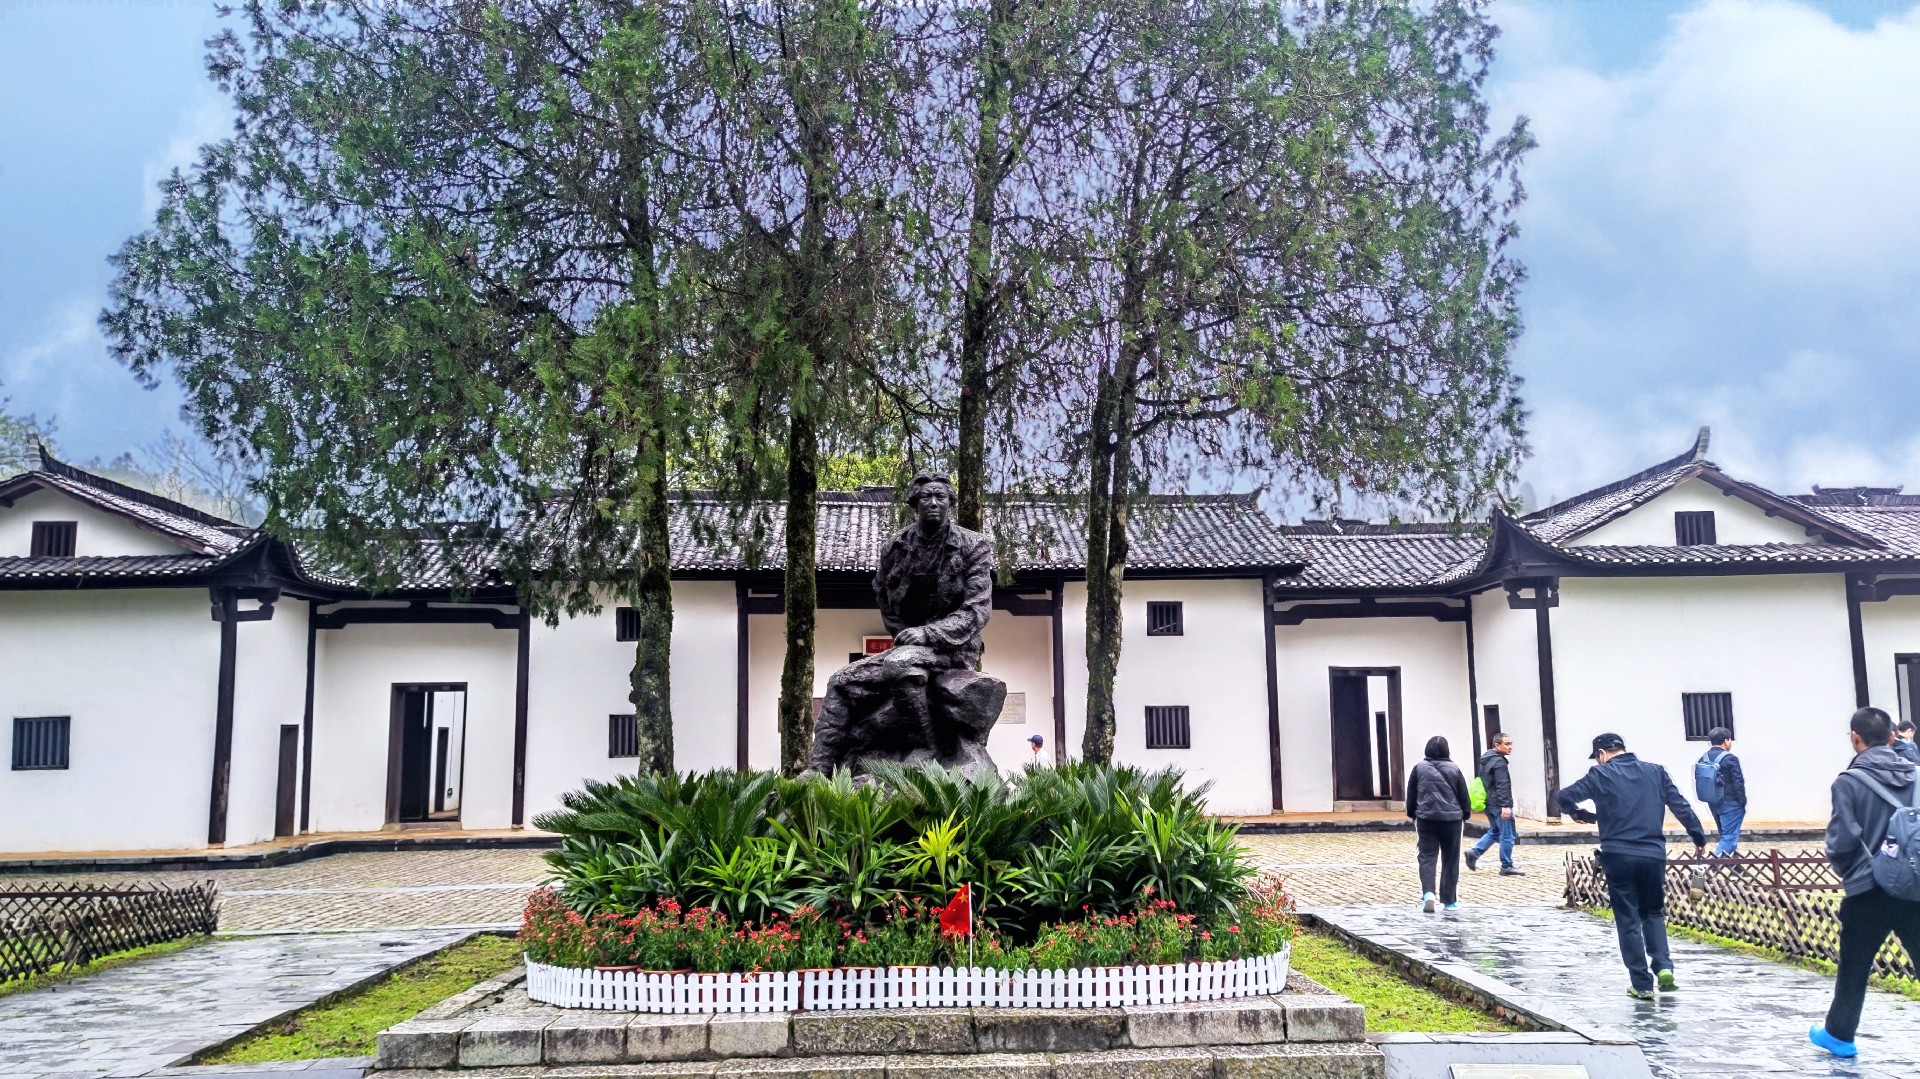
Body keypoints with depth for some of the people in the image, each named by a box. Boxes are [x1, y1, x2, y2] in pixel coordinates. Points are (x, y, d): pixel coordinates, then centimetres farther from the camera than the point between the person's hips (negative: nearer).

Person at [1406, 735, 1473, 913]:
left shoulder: (1419, 768, -1)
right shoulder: (1454, 769, -1)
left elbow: (1411, 795, 5)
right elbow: (1464, 796, 4)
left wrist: (1413, 815, 17)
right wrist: (1465, 814, 18)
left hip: (1426, 819, 0)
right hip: (1451, 819, 0)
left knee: (1427, 857, 2)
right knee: (1450, 860, 9)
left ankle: (1427, 892, -18)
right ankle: (1450, 900, 13)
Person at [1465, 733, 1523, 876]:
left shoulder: (1485, 759, 14)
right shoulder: (1499, 762, -16)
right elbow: (1502, 786, -24)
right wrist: (1505, 805, -27)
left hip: (1489, 803, 9)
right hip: (1499, 805, -9)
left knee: (1494, 831, 21)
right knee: (1507, 835, -1)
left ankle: (1474, 853, 12)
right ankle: (1506, 867, 4)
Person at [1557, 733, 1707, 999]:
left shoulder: (1601, 775, 0)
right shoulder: (1655, 772, 9)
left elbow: (1564, 797, -3)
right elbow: (1681, 807, 6)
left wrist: (1581, 815, 17)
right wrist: (1699, 839, 12)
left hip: (1618, 856, -3)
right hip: (1653, 855, 3)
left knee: (1628, 920, 6)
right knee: (1653, 913, 20)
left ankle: (1642, 984, 4)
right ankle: (1664, 967, 1)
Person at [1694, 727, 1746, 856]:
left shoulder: (1703, 758, 4)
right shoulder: (1730, 759, -16)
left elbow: (1699, 780, 8)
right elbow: (1738, 784, -16)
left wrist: (1710, 798, 15)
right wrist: (1743, 802, -4)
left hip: (1713, 803, 7)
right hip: (1730, 804, -7)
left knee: (1725, 834, 21)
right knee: (1730, 836, -5)